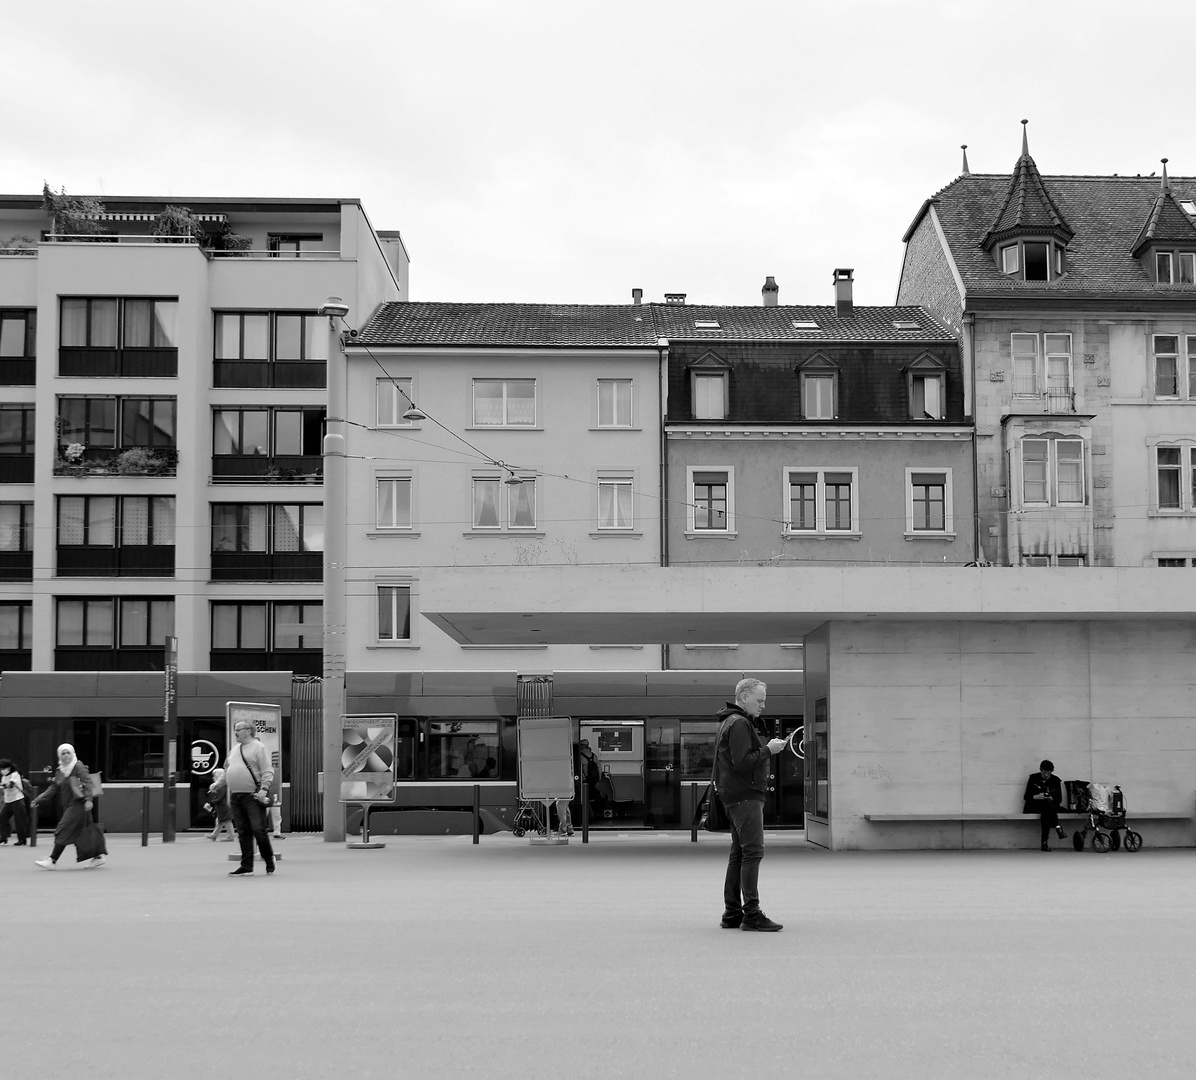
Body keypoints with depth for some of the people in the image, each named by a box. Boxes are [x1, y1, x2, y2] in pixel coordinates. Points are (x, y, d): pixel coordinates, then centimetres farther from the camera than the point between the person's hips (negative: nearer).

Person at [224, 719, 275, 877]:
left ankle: (269, 860, 10)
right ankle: (246, 866, 8)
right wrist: (230, 795, 19)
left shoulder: (258, 747, -3)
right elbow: (228, 772, 25)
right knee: (243, 833, 6)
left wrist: (264, 789, -20)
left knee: (258, 829, -9)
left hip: (253, 796, -7)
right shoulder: (234, 750, 18)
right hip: (235, 797, 7)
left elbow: (267, 771, -10)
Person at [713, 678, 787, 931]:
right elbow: (742, 763, -21)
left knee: (739, 854, 12)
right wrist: (768, 749, -15)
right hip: (745, 796, -11)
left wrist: (768, 747, 8)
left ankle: (732, 914, 15)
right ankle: (751, 914, -12)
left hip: (737, 796, 11)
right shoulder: (739, 723, -13)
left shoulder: (736, 721, 21)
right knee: (753, 851, -11)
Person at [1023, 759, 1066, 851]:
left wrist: (1051, 798, -14)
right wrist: (1036, 797, -18)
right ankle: (1058, 828, -50)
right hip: (1033, 807, -2)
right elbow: (1026, 797, 2)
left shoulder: (1055, 780, 10)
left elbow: (1059, 799, 8)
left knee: (1046, 812, -36)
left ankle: (1044, 842, -42)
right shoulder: (1033, 778, 5)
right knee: (1047, 803, -35)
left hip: (1050, 806, 2)